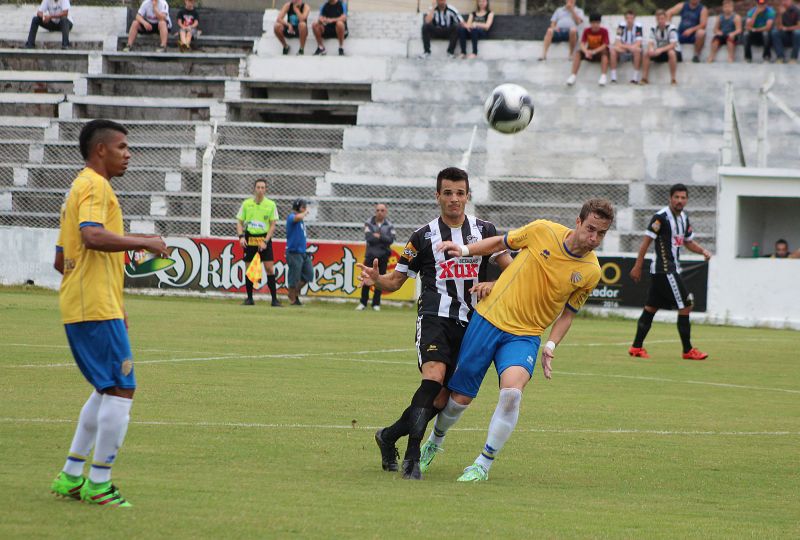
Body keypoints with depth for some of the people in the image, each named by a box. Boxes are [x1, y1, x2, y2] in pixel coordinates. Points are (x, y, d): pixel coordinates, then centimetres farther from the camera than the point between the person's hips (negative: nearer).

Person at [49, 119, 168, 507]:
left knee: (108, 389, 18)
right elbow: (92, 235, -28)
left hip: (77, 308, 10)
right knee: (121, 389, -8)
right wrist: (143, 242, -19)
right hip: (97, 309, -10)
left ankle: (71, 475, 17)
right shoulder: (95, 185, -9)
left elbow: (61, 259, 26)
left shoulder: (81, 186, 22)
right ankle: (98, 482, -6)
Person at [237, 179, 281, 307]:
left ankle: (274, 299, -4)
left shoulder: (271, 204, 0)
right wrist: (241, 236, -8)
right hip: (249, 239, 1)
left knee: (270, 268, -8)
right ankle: (249, 298, 13)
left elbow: (272, 225, 0)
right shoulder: (246, 204, 4)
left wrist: (265, 241, -10)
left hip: (264, 239, -1)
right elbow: (240, 222, 8)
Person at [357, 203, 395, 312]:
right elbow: (369, 238, -14)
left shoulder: (389, 226, 5)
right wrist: (383, 240, -12)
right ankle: (363, 303, 3)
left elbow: (391, 240, -10)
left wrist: (379, 236, -16)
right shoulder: (369, 224, 1)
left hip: (383, 256, 1)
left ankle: (376, 303, 10)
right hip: (370, 255, -1)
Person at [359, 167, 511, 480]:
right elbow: (396, 281, 10)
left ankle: (389, 436, 20)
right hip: (434, 317, -3)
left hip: (470, 323, 3)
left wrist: (490, 284, -11)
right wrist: (376, 280, -13)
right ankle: (412, 457, -29)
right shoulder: (424, 236, 6)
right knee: (434, 375, -28)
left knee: (444, 398, -1)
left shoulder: (484, 231, 11)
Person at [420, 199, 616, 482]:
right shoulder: (543, 231, -8)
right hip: (489, 318, 0)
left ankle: (483, 465, -11)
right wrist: (465, 249, -2)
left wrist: (551, 346, -2)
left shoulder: (591, 271, -3)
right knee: (460, 397, 4)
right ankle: (435, 441, 38)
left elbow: (568, 312, 10)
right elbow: (502, 243, 9)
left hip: (525, 336, 0)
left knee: (512, 392, -28)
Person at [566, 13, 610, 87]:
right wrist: (586, 52, -38)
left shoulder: (604, 31, -13)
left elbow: (604, 45, -22)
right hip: (590, 54, 3)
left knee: (605, 52, -37)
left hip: (600, 53, -3)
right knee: (578, 53, -25)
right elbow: (582, 44, -15)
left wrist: (594, 51, -37)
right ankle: (573, 76, -33)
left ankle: (603, 76, -47)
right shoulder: (587, 31, -6)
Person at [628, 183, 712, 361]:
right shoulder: (661, 217, -13)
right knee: (685, 306, -9)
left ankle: (637, 347, 14)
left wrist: (703, 250, 5)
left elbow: (689, 242, 24)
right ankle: (688, 351, -4)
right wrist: (637, 267, -15)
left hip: (672, 269, 9)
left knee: (651, 307, 11)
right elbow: (646, 241, -13)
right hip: (664, 270, -9)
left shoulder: (684, 218, 13)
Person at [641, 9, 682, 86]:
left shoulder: (671, 29, -18)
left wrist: (660, 50, -38)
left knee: (671, 53, -39)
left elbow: (672, 45, -26)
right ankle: (645, 78, -13)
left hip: (673, 51, -5)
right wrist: (651, 49, -31)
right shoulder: (654, 29, -2)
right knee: (646, 53, -18)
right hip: (659, 52, 5)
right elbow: (651, 43, -7)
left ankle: (674, 79, -33)